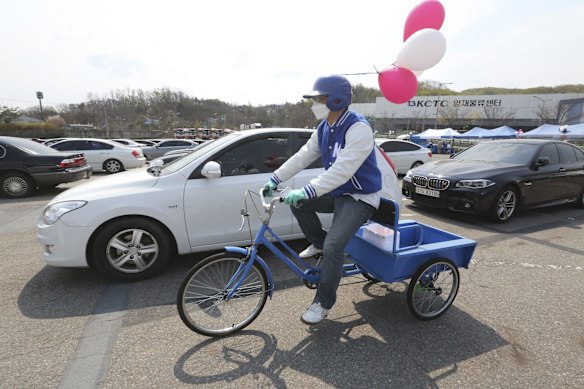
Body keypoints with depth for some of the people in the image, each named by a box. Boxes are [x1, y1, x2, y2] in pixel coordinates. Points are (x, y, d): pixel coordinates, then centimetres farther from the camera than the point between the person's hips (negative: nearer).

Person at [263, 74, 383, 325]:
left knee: (333, 247, -19)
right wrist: (275, 179, -3)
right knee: (298, 203, -7)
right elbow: (302, 156, 3)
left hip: (360, 197, -8)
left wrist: (306, 192, -38)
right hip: (336, 192, 8)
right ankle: (318, 244, 15)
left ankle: (323, 303, 4)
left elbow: (342, 170, -34)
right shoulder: (324, 128, 4)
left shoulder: (358, 128, -23)